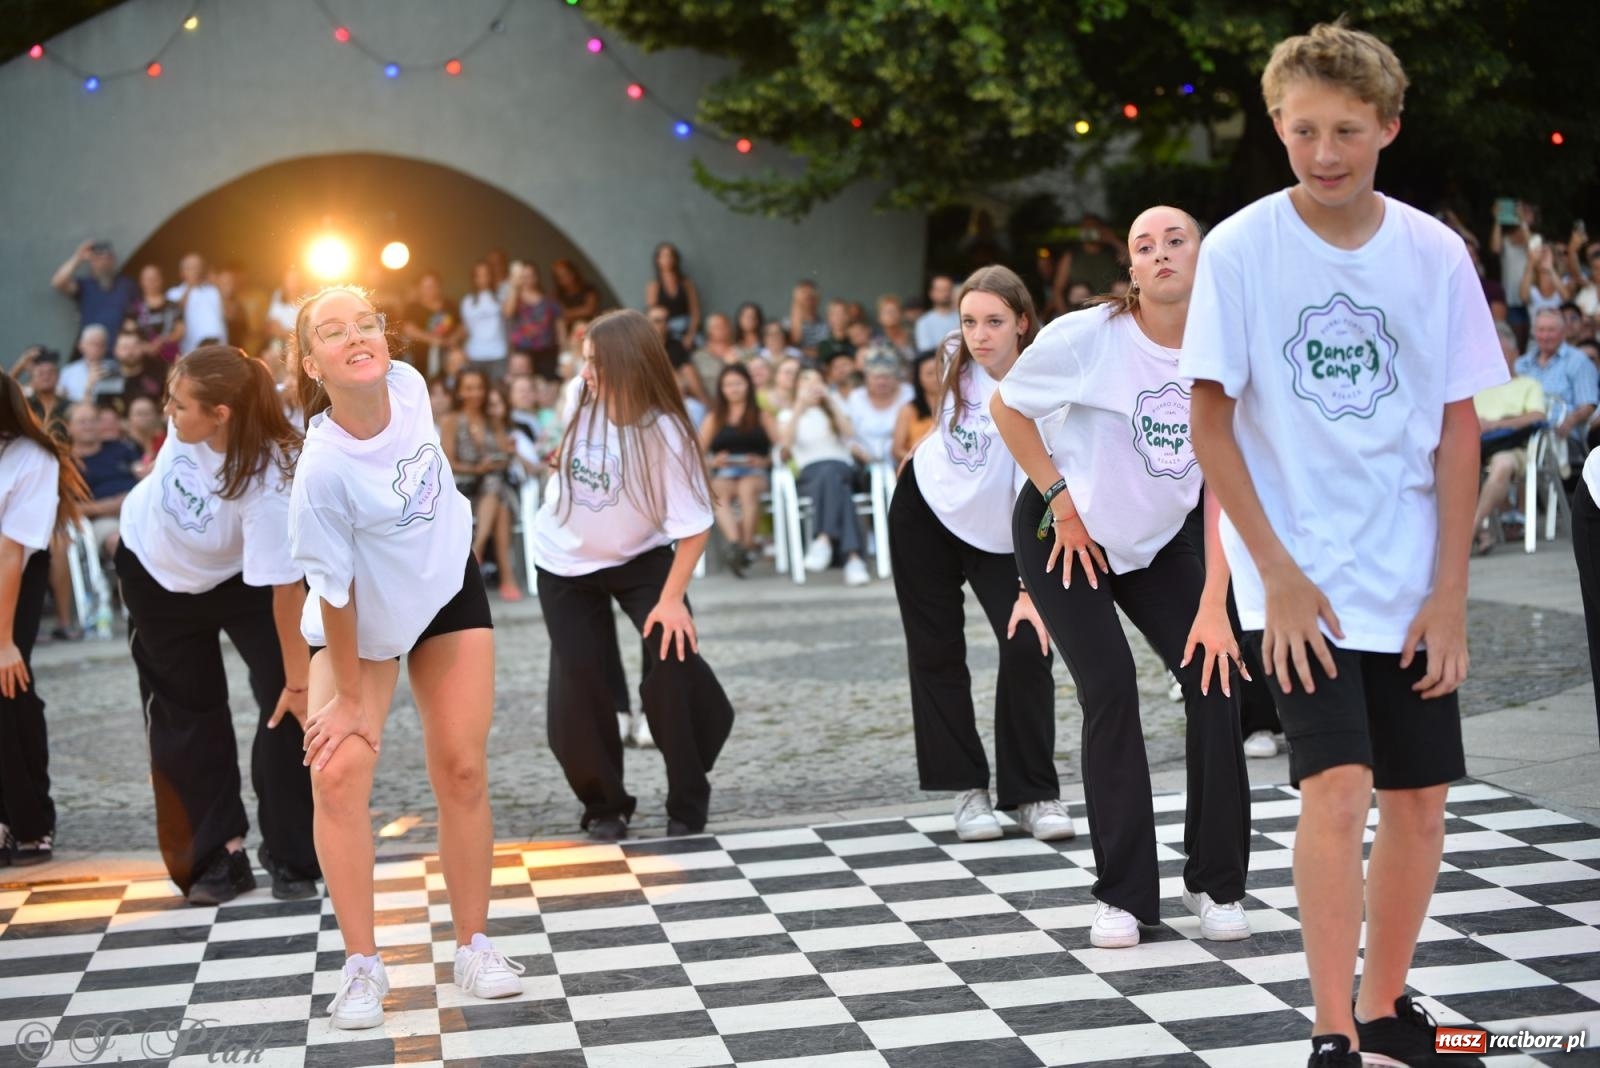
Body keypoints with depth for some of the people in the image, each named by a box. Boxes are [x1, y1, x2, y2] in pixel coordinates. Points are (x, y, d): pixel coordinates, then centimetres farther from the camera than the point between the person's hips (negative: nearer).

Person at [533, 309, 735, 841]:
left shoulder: (663, 433, -28)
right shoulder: (584, 401, -17)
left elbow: (695, 525, -24)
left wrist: (672, 598, -25)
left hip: (639, 558, -3)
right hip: (566, 561, 3)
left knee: (672, 661, -15)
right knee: (579, 677, -7)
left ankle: (687, 806, 2)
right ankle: (604, 805, 10)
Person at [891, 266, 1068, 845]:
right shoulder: (957, 362, -13)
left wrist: (1032, 588, -35)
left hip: (999, 535, -4)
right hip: (926, 509, 4)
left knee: (1026, 647, -16)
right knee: (936, 653, 4)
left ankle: (1034, 794, 0)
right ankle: (967, 787, 15)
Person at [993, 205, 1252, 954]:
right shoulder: (1088, 337, -22)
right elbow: (1007, 407, -7)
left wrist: (1213, 604, -17)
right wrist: (1062, 500, -11)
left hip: (1160, 541, 3)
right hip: (1068, 536, -3)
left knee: (1214, 680, -7)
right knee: (1112, 695, -12)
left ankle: (1215, 885, 9)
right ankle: (1123, 895, 2)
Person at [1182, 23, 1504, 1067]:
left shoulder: (1435, 254, -1)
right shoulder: (1241, 250, -8)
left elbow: (1459, 430, 2)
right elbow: (1210, 423, -7)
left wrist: (1450, 592, -3)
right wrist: (1279, 574, -12)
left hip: (1411, 580, 4)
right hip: (1298, 577, -3)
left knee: (1421, 795, 8)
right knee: (1338, 784, -15)